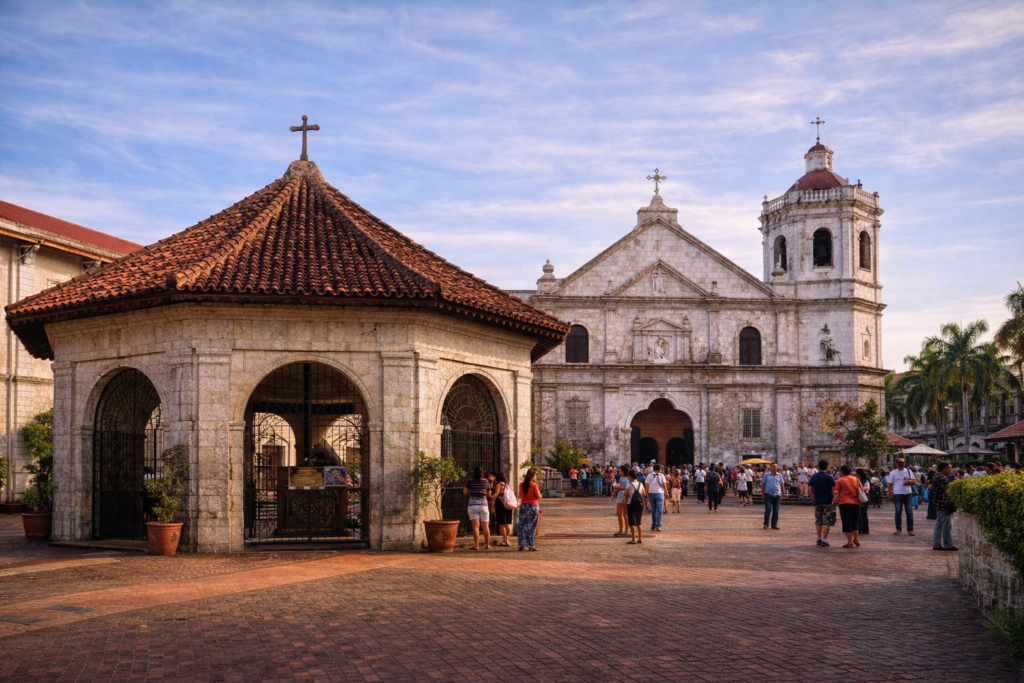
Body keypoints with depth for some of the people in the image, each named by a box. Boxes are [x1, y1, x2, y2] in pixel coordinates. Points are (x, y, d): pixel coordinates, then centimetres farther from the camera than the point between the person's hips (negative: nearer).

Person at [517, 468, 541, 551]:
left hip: (523, 506, 4)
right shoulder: (534, 485, -13)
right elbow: (538, 496, -9)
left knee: (522, 526, 7)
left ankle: (522, 545, 6)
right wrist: (539, 493, 10)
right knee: (531, 526, 4)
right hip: (533, 506, -4)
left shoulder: (521, 485, 2)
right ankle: (531, 545, 6)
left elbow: (520, 496, 10)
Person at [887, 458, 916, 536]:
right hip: (898, 494, -2)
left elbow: (914, 481, 7)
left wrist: (909, 481, -15)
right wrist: (890, 495, -5)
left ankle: (910, 530, 5)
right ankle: (898, 529, 9)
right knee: (898, 512, 2)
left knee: (910, 512, 1)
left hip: (908, 494, 2)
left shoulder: (908, 471, 9)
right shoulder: (893, 473, 3)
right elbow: (890, 485, 2)